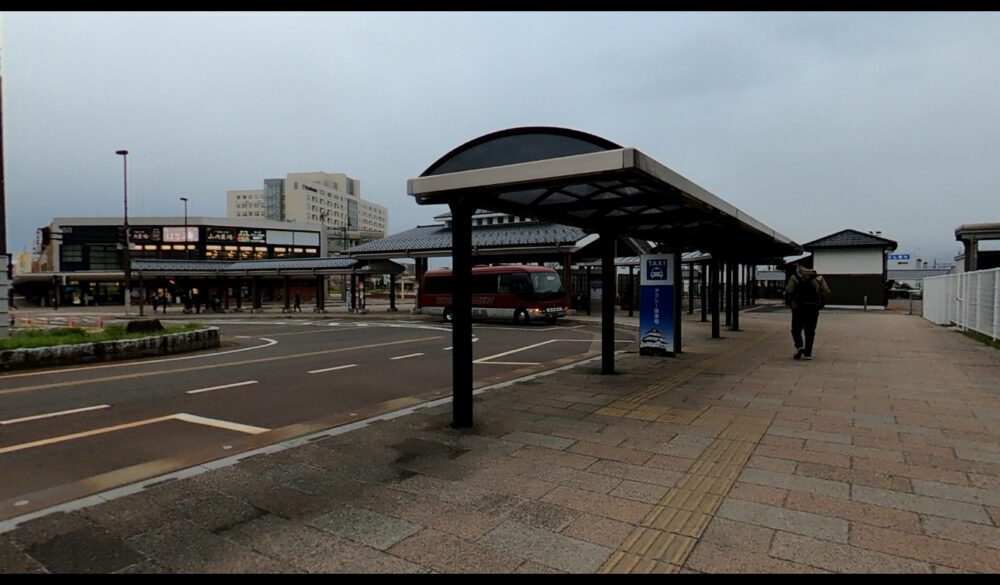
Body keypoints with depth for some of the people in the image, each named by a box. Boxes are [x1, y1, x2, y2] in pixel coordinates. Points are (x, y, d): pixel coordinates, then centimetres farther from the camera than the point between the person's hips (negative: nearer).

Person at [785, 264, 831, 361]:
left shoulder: (794, 277, 1)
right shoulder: (818, 278, 11)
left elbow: (788, 292, -11)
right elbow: (827, 292, 0)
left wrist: (791, 304, 3)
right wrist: (820, 304, 7)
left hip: (799, 308, -2)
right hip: (813, 309, 2)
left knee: (796, 330, 10)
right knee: (810, 332, 9)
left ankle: (799, 347, -11)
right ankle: (807, 353, 7)